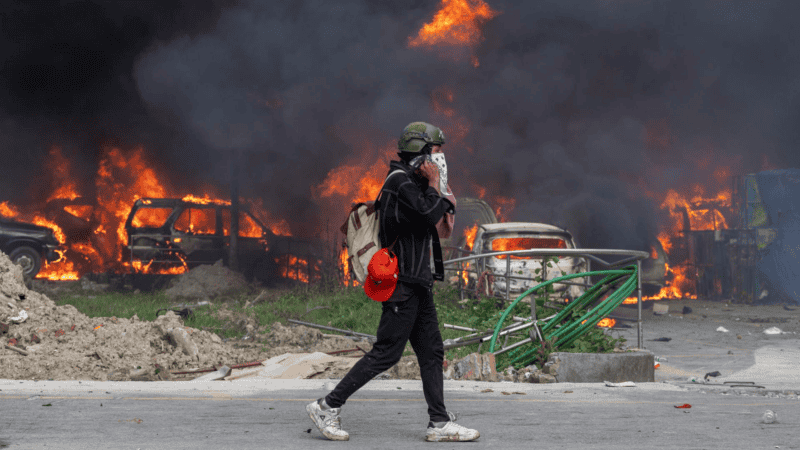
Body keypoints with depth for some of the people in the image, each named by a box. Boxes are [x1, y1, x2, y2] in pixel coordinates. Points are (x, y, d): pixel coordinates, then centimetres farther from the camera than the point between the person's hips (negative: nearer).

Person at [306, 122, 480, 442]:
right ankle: (328, 407, -2)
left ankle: (440, 423, 11)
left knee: (431, 352, 8)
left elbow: (446, 230, 17)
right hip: (403, 284, -10)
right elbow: (440, 226, -18)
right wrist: (434, 185, -7)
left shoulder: (415, 185, 17)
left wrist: (444, 197, 2)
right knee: (386, 353, -8)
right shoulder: (402, 184, -15)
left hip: (418, 284, 10)